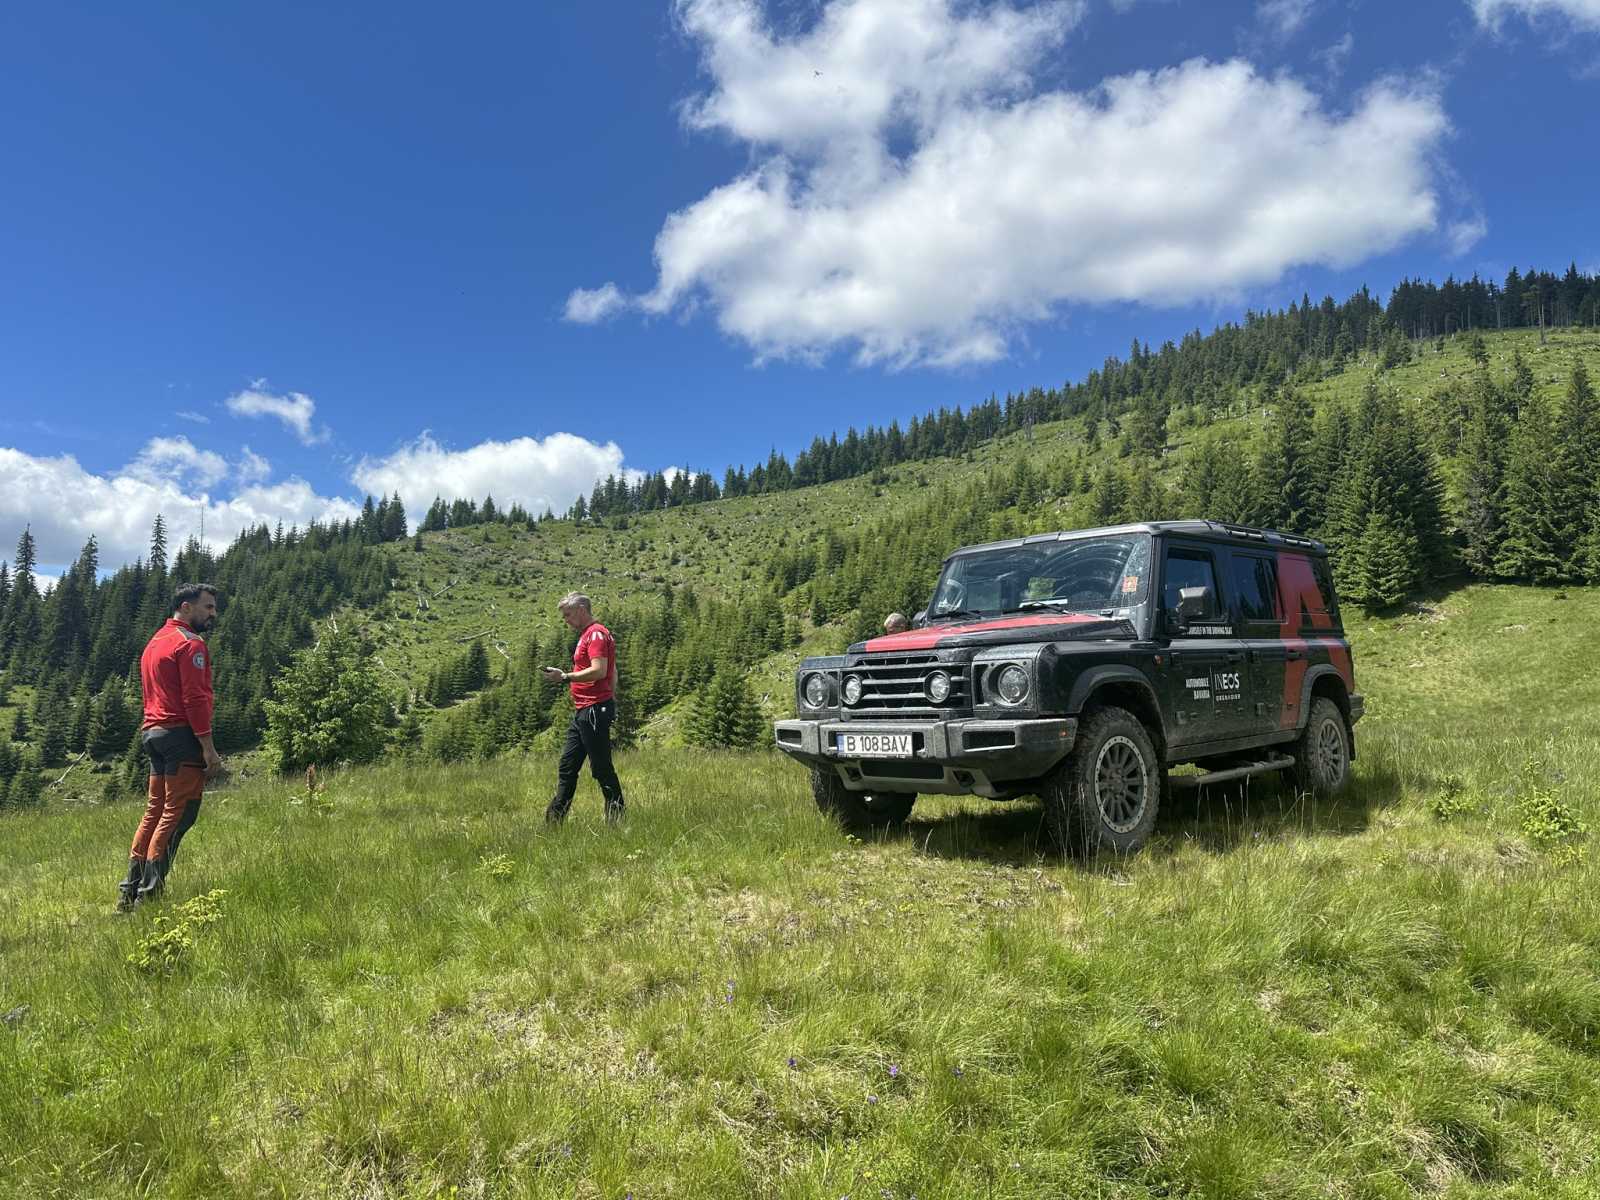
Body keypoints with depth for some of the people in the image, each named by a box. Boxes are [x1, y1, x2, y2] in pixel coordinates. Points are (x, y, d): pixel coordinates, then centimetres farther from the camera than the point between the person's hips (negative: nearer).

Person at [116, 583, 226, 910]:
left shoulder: (155, 642, 20)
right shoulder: (190, 643, -10)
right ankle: (149, 892, -5)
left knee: (155, 810, 14)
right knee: (177, 814, -6)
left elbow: (152, 695, 21)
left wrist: (154, 734, 22)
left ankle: (129, 890, 16)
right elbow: (195, 698, -17)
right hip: (182, 735, -10)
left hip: (153, 733, 10)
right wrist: (208, 747, -17)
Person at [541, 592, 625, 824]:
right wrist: (612, 706, 22)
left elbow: (599, 671, -24)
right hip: (583, 712, 11)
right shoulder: (588, 635, 20)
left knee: (602, 768, -5)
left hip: (594, 710, -11)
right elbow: (613, 673, 23)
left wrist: (565, 677, -20)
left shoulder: (596, 634, -11)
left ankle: (616, 820, 3)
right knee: (567, 767, 12)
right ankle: (554, 821, 17)